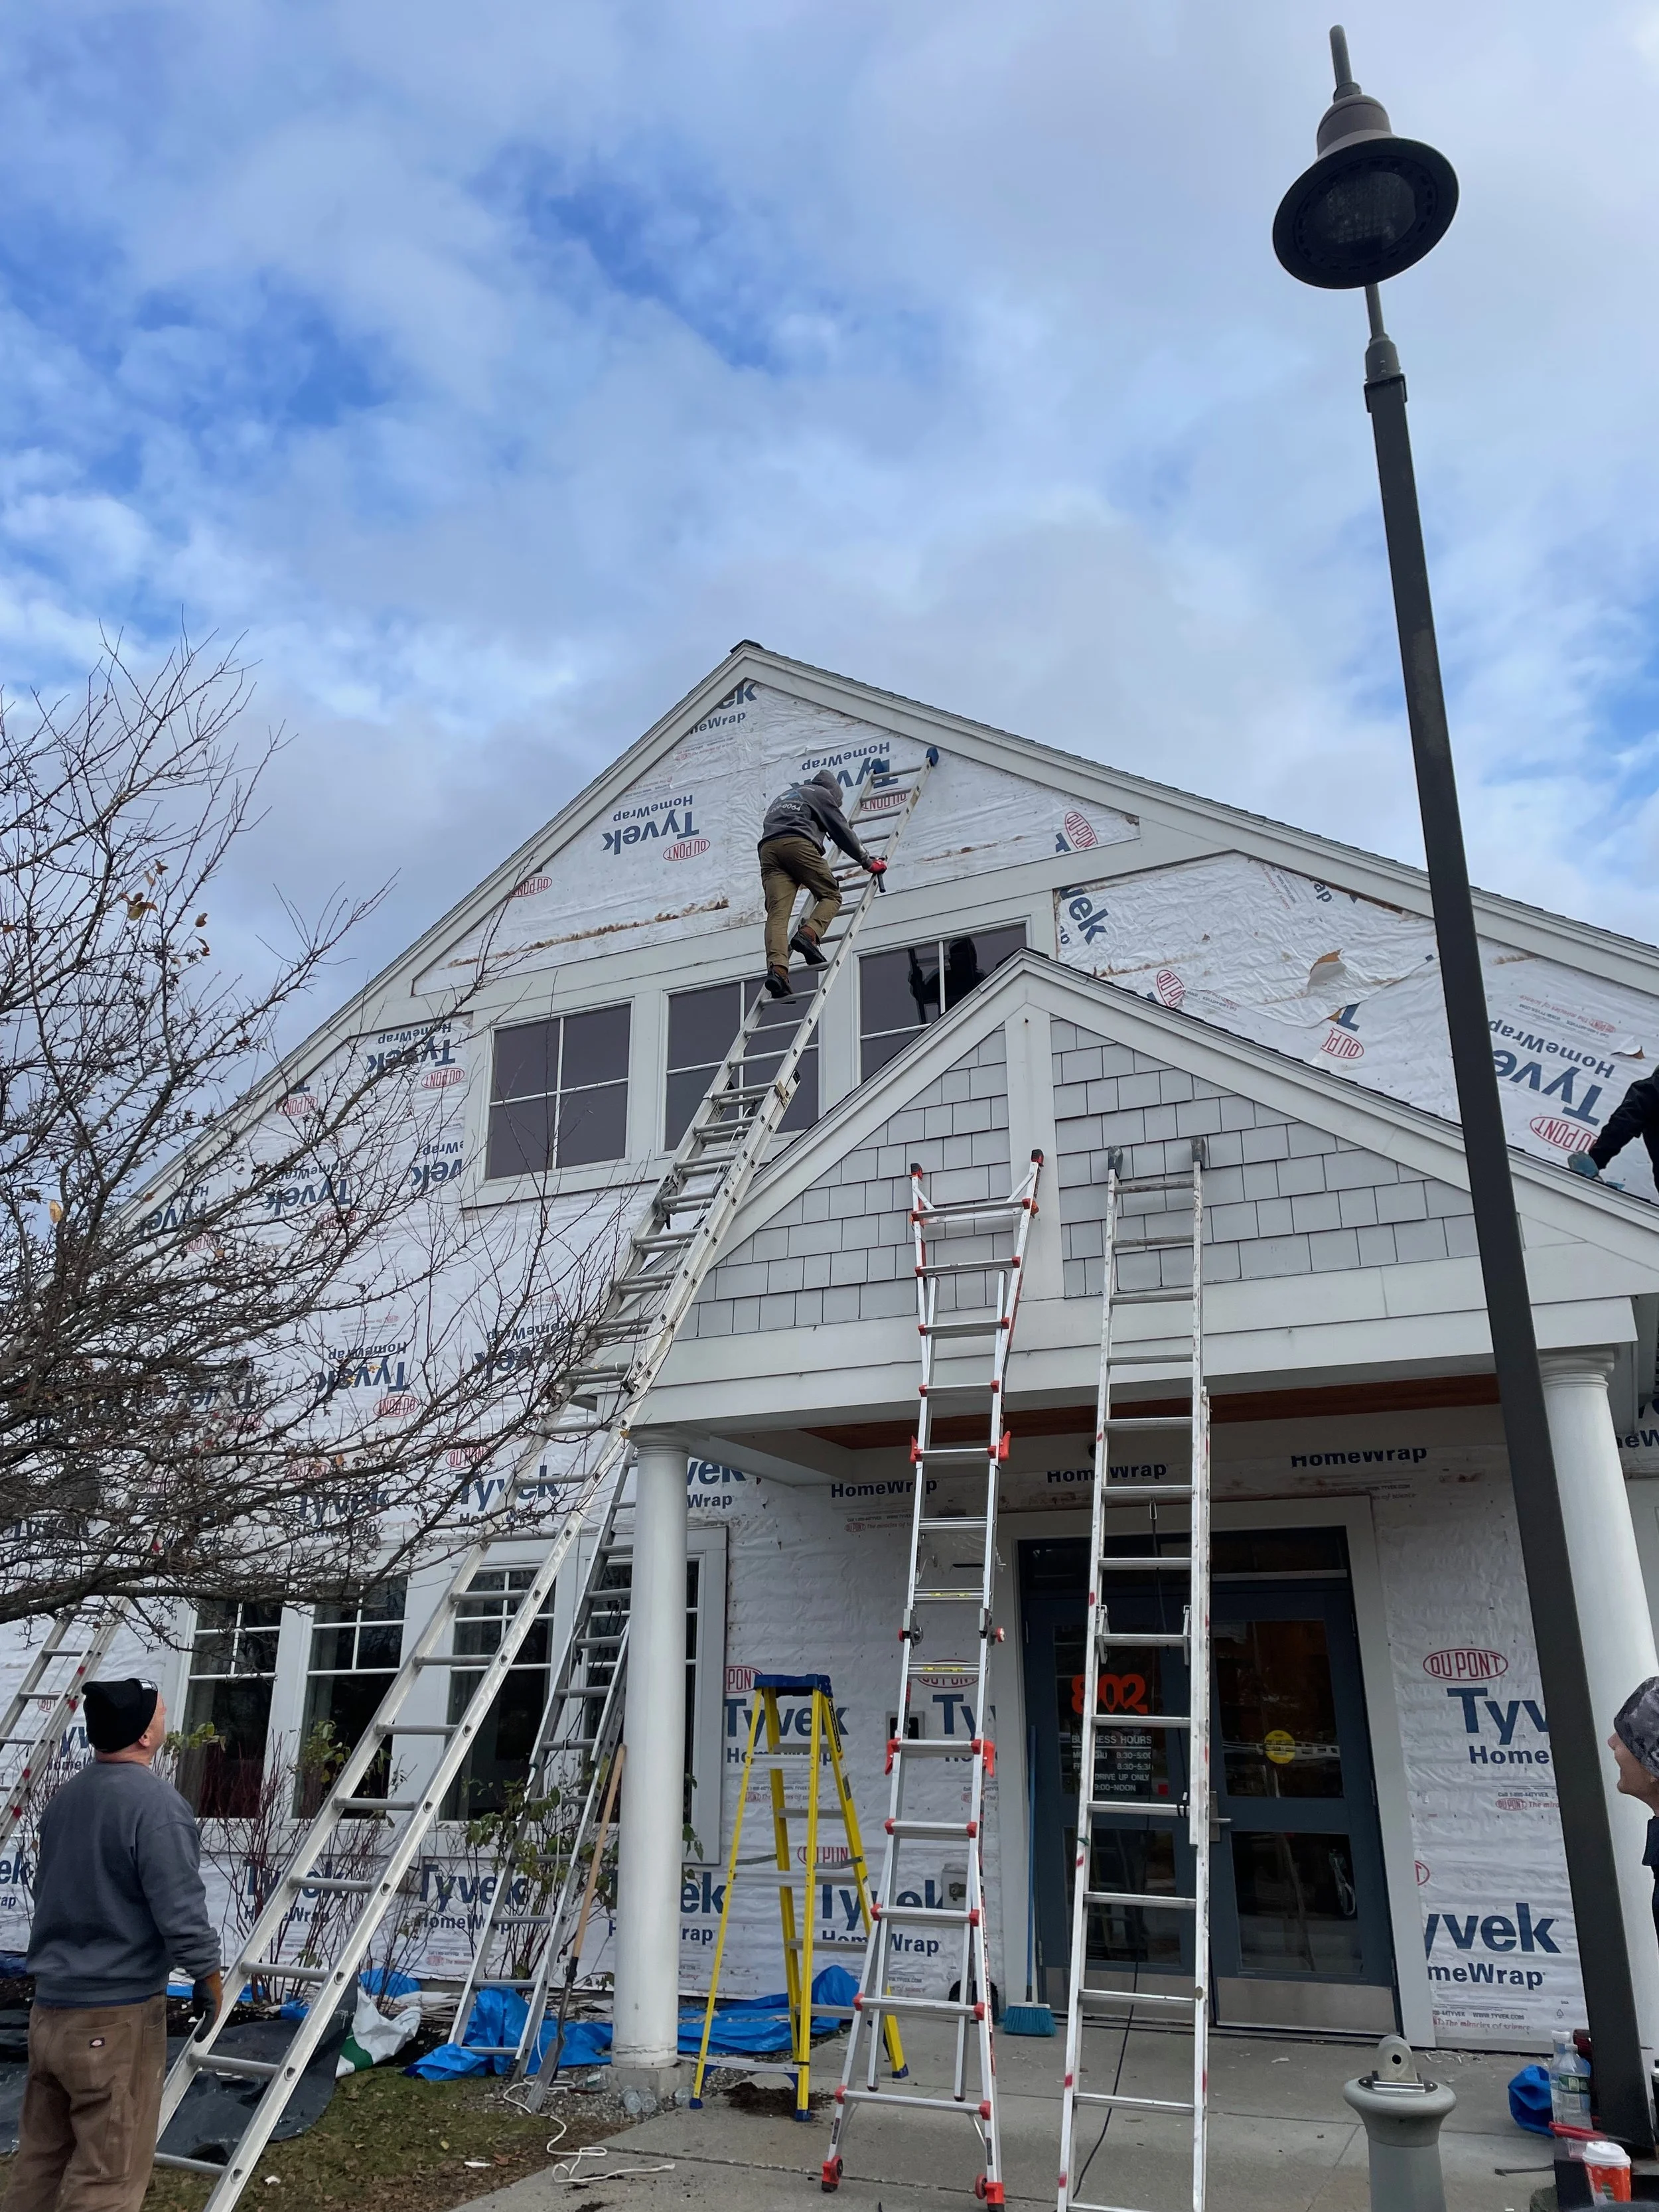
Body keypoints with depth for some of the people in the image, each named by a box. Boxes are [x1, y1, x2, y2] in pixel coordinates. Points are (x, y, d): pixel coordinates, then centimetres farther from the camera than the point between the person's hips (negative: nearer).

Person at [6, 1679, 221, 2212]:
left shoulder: (65, 1797, 8)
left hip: (48, 2008, 8)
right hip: (116, 2017, -8)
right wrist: (209, 1979, -5)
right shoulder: (155, 1802, -20)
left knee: (40, 2162, 16)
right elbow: (181, 1911, -21)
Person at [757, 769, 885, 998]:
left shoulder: (782, 798, 42)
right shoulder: (821, 794, 23)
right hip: (798, 843, -5)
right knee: (831, 895, 7)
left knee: (777, 913, -11)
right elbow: (842, 831, 18)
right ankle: (809, 935, -21)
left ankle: (776, 968, -32)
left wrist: (802, 878, 46)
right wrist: (867, 862, 27)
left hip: (768, 848, 5)